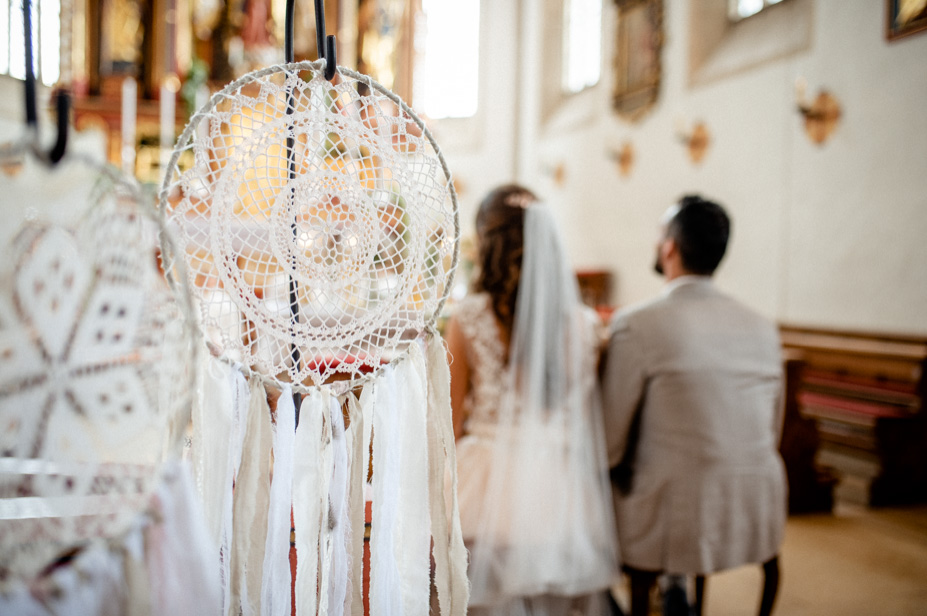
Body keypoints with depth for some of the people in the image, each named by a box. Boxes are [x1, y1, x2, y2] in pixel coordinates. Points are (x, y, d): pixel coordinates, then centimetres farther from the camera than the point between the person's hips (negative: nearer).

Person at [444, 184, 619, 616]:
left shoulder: (469, 318, -6)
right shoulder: (585, 324, 0)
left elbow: (452, 421, -1)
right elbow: (589, 424, 5)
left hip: (490, 482, -2)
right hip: (560, 490, 2)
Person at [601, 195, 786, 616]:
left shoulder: (635, 324, -11)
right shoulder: (762, 327, 5)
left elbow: (610, 437, -8)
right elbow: (772, 431, 14)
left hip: (675, 514, -5)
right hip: (758, 509, 5)